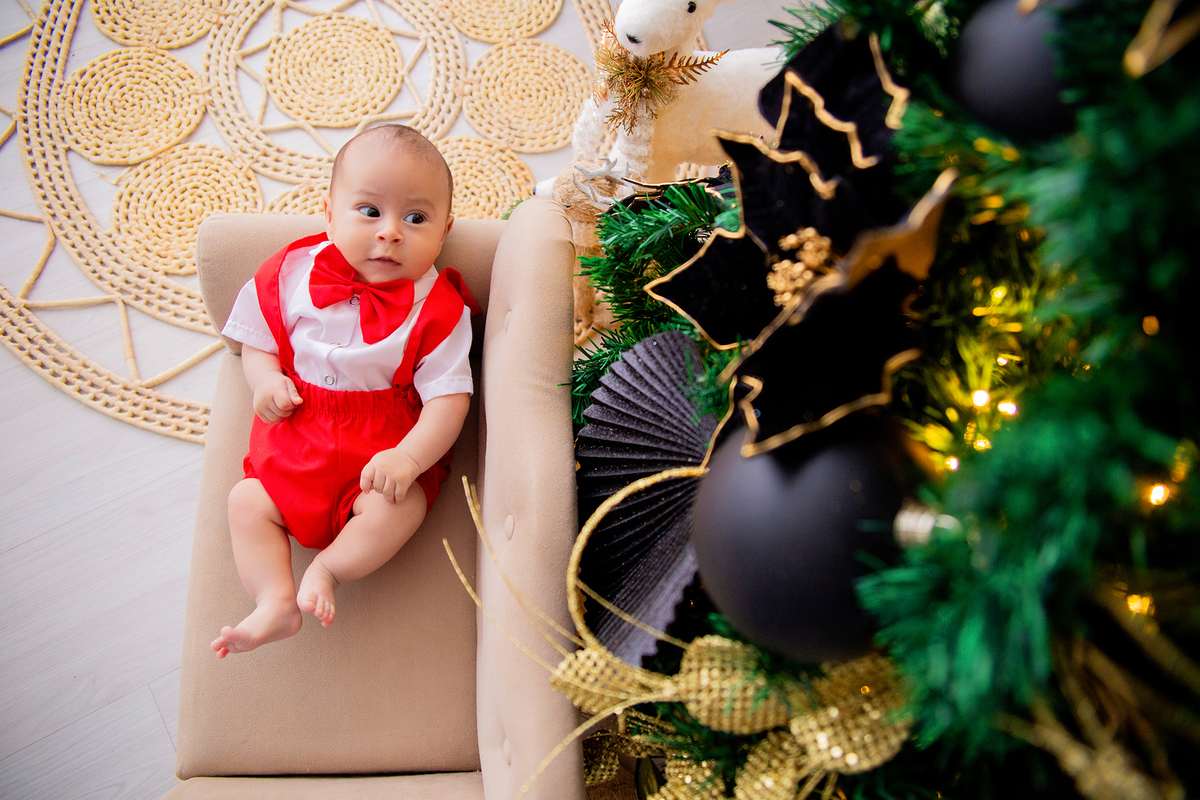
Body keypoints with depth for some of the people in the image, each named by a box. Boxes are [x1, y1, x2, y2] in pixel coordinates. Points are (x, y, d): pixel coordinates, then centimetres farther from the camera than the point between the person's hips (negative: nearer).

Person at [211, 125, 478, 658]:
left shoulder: (437, 307, -10)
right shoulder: (292, 273, -1)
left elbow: (449, 399, -13)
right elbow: (258, 343, 11)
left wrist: (409, 457, -27)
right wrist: (267, 380, -12)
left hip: (387, 446, -3)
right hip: (295, 437, 3)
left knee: (397, 509, -28)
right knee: (247, 501, -11)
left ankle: (328, 569, -10)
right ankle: (276, 602, -10)